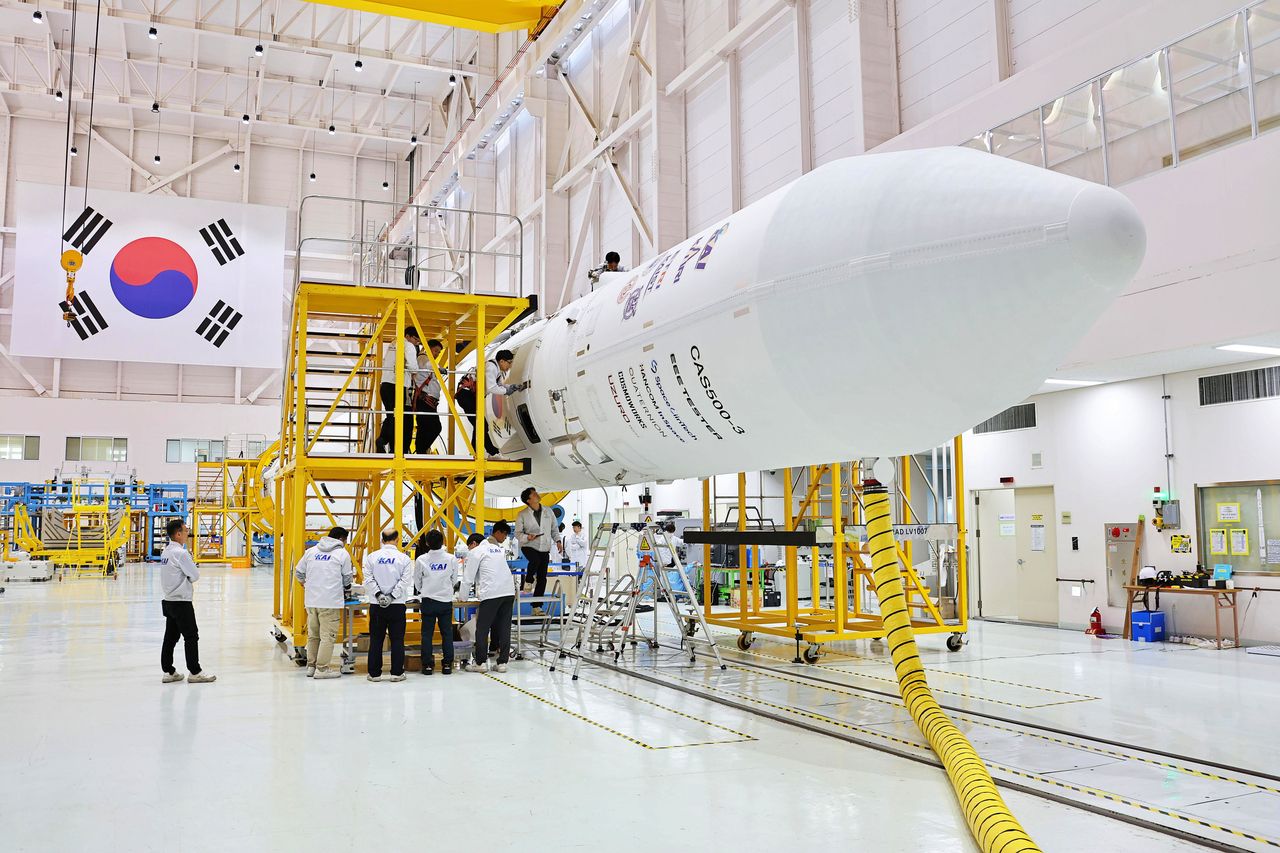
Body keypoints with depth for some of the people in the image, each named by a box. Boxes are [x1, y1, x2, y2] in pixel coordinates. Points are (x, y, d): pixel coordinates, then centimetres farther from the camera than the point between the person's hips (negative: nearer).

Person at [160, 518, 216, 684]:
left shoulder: (165, 551, 10)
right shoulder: (181, 553, -18)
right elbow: (195, 575, -15)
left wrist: (187, 580, 3)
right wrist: (191, 578, 5)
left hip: (169, 601, 9)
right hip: (182, 602, -9)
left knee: (170, 637, 11)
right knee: (191, 636, -1)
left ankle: (168, 672, 16)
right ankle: (194, 672, 4)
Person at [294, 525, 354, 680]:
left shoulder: (311, 551, 11)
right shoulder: (342, 554, -1)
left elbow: (298, 573, 17)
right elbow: (347, 579, 4)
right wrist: (347, 591, 24)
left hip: (311, 601, 6)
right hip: (331, 601, -5)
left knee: (313, 635, 15)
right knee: (328, 636, 0)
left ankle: (311, 666, 23)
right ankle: (322, 669, 0)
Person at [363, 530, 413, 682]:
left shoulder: (372, 557, 1)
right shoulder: (404, 558, -3)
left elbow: (368, 579, -5)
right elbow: (405, 581, -10)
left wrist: (378, 594, -9)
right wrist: (392, 596, -9)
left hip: (376, 604, 1)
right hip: (397, 605, -1)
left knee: (376, 640, 8)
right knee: (397, 639, 5)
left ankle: (374, 673, 11)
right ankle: (396, 673, 6)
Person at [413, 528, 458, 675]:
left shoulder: (421, 560, -6)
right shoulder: (451, 559, -4)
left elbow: (417, 582, 7)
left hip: (428, 601, -1)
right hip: (446, 600, 1)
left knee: (427, 633, 5)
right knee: (447, 633, 7)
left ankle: (427, 665, 6)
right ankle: (447, 664, 8)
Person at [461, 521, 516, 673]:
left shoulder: (475, 552, 5)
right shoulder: (499, 549, 25)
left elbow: (468, 577, 5)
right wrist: (479, 591, 36)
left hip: (491, 593, -6)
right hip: (509, 592, 6)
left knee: (482, 629, 3)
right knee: (504, 629, 7)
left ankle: (481, 662, 5)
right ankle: (502, 662, 7)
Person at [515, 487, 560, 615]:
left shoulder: (548, 512, 7)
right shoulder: (522, 515, -3)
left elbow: (554, 529, 15)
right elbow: (518, 533, -2)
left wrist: (557, 540, -1)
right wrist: (527, 537, -22)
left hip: (544, 549, 4)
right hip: (528, 546, -4)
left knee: (542, 579, 1)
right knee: (535, 560, -37)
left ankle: (537, 607, 9)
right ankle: (528, 582, -8)